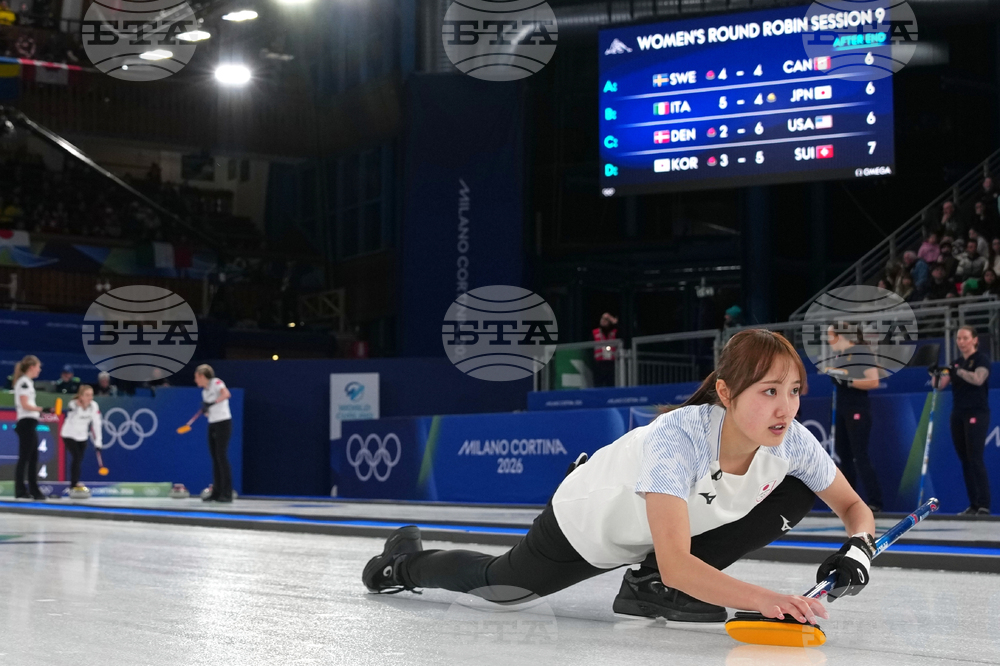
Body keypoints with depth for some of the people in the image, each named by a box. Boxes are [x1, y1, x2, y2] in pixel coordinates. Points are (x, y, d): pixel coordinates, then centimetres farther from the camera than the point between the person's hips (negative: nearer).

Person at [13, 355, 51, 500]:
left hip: (30, 424, 10)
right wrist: (42, 409, -28)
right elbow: (25, 405, -19)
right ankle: (20, 490, -7)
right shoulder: (24, 382, -10)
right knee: (24, 458, -8)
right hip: (26, 423, -10)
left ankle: (34, 490, 13)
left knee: (33, 458, 10)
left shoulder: (27, 382, 19)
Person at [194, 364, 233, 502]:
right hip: (212, 424, 8)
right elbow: (209, 412, 16)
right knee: (214, 458, 7)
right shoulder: (204, 391, 15)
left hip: (223, 423, -8)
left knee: (222, 457, -10)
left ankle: (227, 493, -9)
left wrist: (212, 403, -37)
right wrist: (205, 410, -6)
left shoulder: (216, 382, -9)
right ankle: (217, 492, 11)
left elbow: (226, 394, -29)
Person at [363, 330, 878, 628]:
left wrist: (858, 548, -33)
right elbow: (675, 562, -50)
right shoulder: (677, 437, -44)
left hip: (678, 522, 5)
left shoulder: (791, 441, -27)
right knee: (498, 585, 16)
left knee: (797, 495, -14)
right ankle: (406, 561, 49)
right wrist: (763, 599, -61)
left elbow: (853, 506, -10)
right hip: (590, 524, -4)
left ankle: (653, 587, -6)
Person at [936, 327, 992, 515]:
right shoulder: (955, 363, 16)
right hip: (958, 415, 7)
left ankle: (984, 505, -13)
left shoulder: (981, 359, -3)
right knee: (964, 461, 5)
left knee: (975, 459, -13)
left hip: (976, 415, -7)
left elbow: (978, 379, -21)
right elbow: (940, 385, 7)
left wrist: (958, 371, -26)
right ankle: (973, 505, 8)